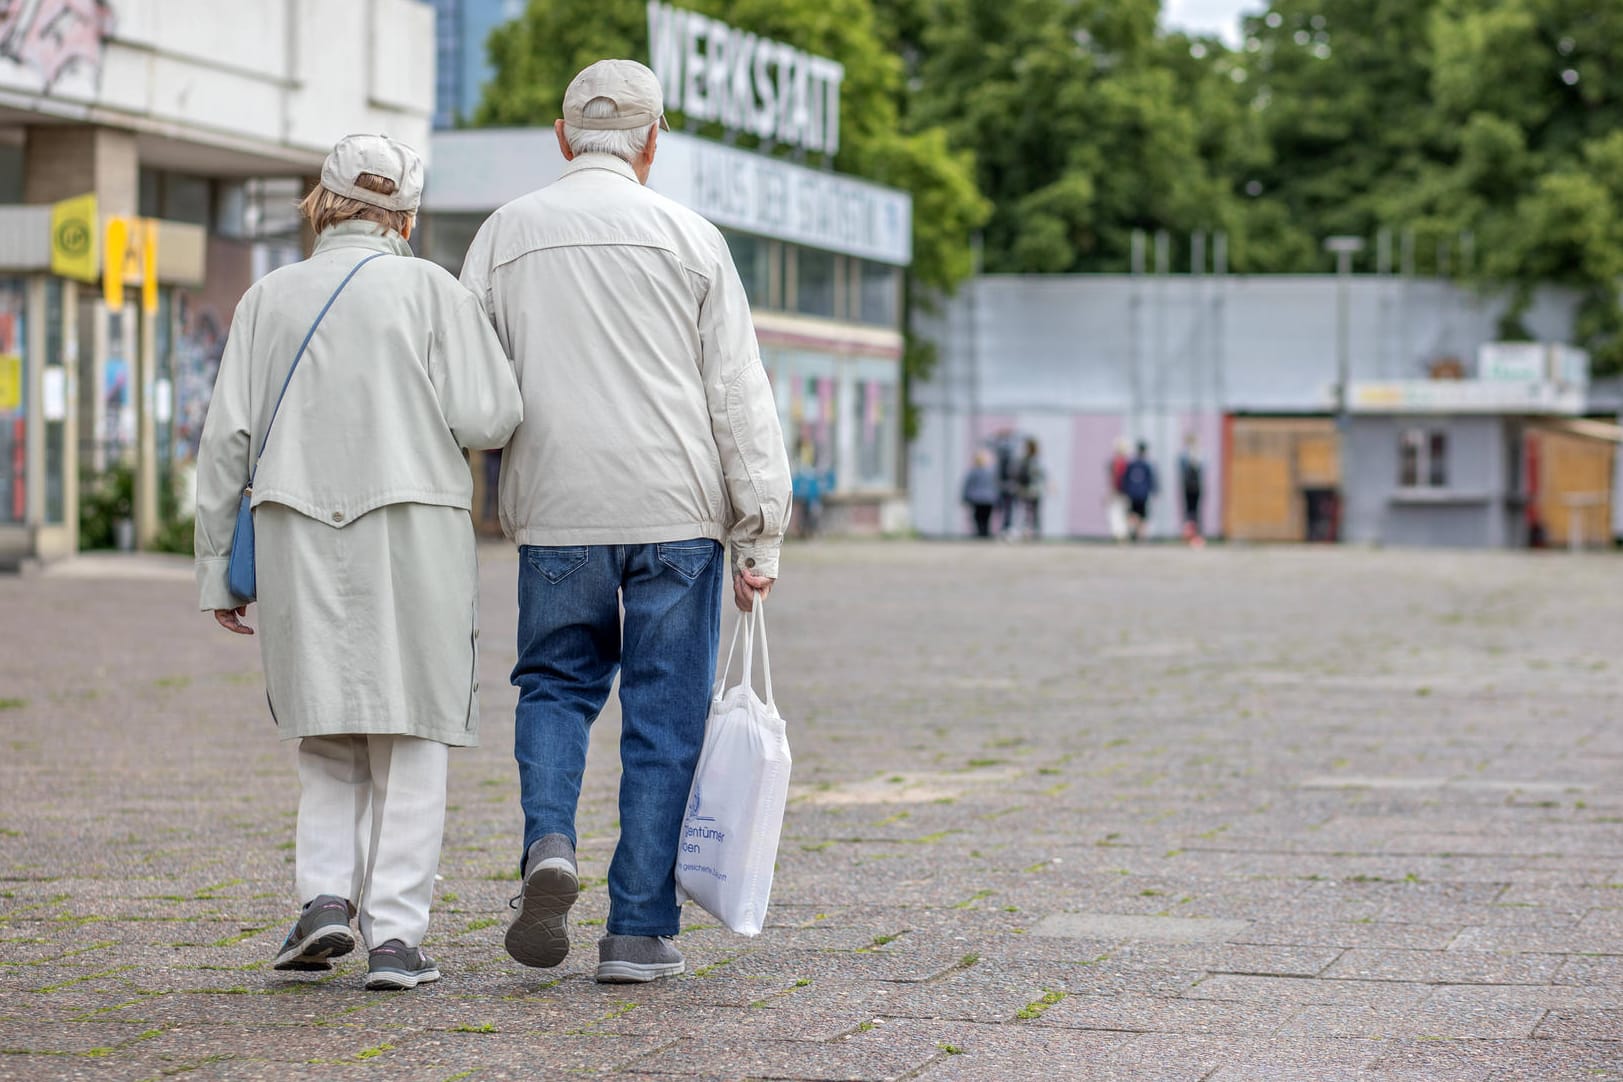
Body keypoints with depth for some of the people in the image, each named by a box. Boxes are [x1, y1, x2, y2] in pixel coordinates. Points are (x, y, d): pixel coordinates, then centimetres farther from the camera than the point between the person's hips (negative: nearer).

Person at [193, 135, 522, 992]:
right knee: (407, 738, 4)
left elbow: (228, 439, 3)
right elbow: (487, 419, -6)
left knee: (329, 735, 16)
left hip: (298, 537, 2)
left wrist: (216, 565, 8)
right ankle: (395, 934, -1)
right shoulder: (429, 290, 0)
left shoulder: (268, 299, 7)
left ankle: (325, 894, -1)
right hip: (412, 533, -2)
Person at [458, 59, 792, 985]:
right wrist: (761, 535, 1)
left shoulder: (507, 235, 6)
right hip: (675, 513, -1)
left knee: (557, 683, 18)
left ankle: (550, 842, -8)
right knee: (665, 715, 5)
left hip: (557, 512, 1)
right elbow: (741, 395, 0)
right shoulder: (690, 239, 2)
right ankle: (640, 931, 4)